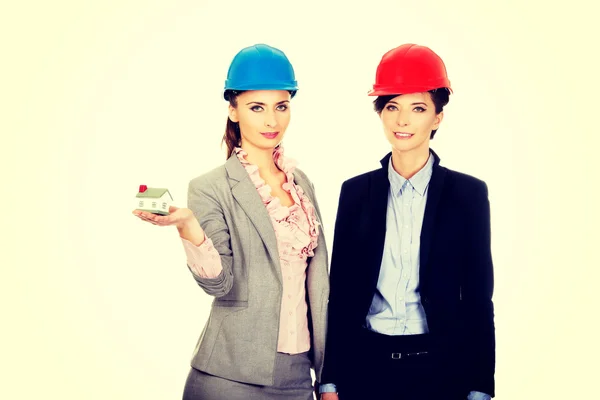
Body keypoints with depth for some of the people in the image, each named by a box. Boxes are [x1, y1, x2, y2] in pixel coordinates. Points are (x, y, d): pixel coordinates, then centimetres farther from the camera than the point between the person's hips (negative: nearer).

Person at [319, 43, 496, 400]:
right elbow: (341, 291, 5)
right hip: (365, 366, 2)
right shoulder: (356, 192, 3)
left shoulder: (469, 193, -2)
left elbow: (478, 298, 0)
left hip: (442, 368, -1)